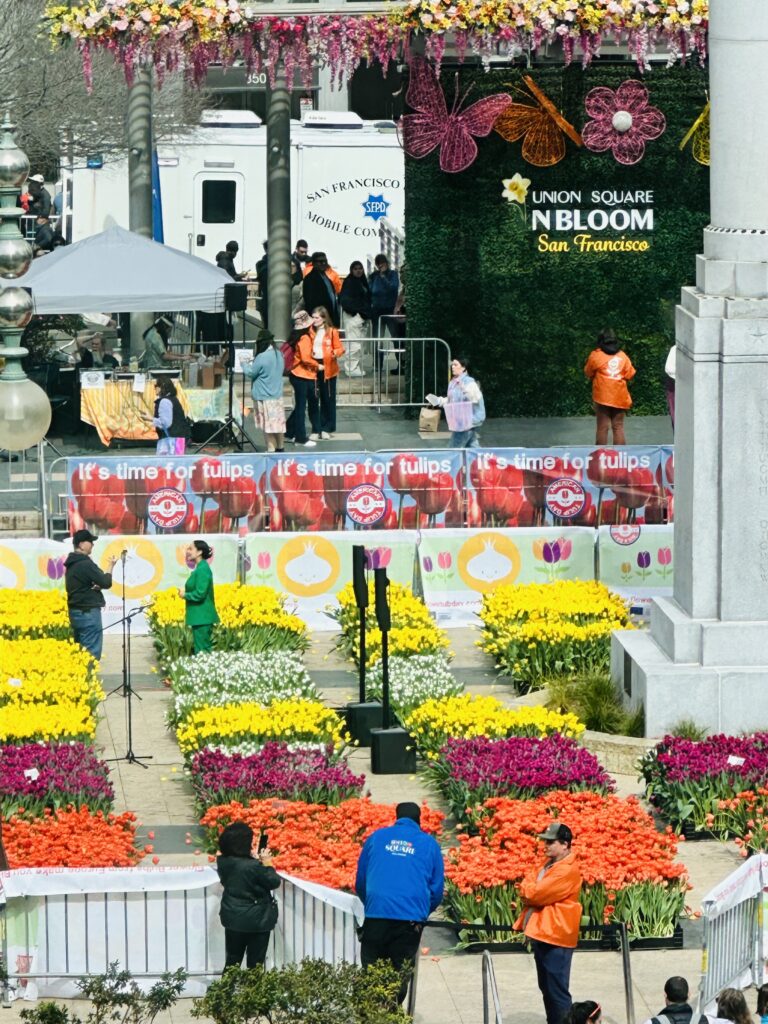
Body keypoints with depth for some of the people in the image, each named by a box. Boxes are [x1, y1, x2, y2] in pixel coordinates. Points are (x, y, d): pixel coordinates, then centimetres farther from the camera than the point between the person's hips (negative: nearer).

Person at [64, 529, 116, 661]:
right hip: (88, 612, -10)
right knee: (92, 654, -8)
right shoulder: (86, 564, -17)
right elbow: (106, 583, -14)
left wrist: (96, 585, -1)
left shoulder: (71, 565, 13)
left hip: (75, 611, 10)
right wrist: (110, 567, 2)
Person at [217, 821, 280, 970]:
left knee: (232, 961, 16)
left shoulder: (223, 862, -7)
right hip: (257, 921, -5)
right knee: (255, 964, 7)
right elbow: (274, 883, -14)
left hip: (233, 919, 6)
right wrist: (267, 864, -1)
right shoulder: (254, 866, -26)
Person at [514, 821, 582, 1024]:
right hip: (542, 934, 10)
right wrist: (532, 892, -7)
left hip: (555, 937, -10)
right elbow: (527, 887, 15)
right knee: (547, 988, 17)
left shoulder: (567, 871, -18)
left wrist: (529, 891, 1)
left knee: (557, 991, -8)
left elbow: (537, 893, -20)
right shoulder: (549, 865, 15)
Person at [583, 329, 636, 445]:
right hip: (619, 398, 2)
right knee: (618, 427, 5)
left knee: (602, 427, 0)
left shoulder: (596, 355, -2)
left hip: (602, 396, -2)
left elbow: (588, 374, 7)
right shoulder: (623, 356, 4)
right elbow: (630, 375, 5)